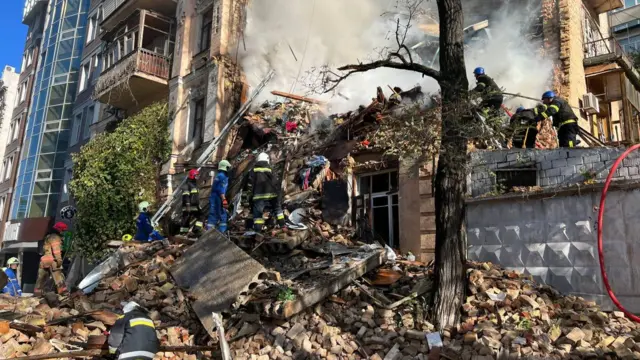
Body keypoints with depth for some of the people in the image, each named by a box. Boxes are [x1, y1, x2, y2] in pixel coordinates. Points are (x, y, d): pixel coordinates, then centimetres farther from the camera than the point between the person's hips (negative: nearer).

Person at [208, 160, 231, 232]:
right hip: (218, 199, -9)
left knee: (213, 215, 7)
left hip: (213, 198, 9)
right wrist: (224, 200, -25)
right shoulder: (222, 176, -11)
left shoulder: (218, 175, 20)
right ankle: (222, 232, -7)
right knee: (223, 215, -5)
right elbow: (221, 190, -19)